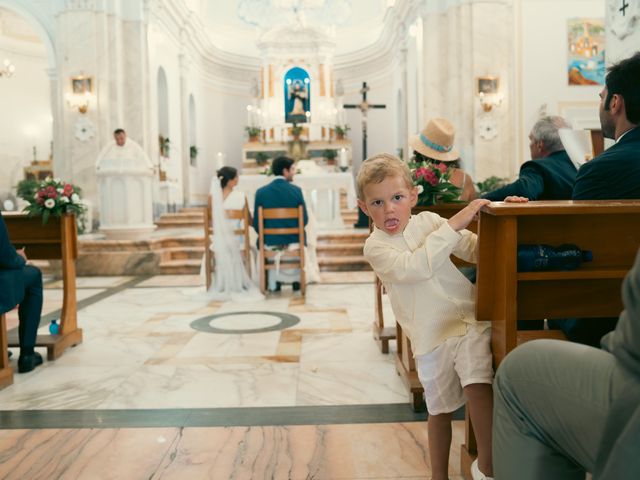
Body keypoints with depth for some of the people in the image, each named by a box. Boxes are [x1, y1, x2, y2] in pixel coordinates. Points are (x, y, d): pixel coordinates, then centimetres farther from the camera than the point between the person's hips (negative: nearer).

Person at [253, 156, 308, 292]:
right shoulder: (296, 190, -10)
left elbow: (256, 224, -5)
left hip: (270, 242, 1)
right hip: (293, 242, 0)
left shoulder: (261, 192, -8)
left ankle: (274, 282, 33)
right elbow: (304, 220, -5)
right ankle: (296, 280, 36)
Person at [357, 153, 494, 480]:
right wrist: (453, 225, -25)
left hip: (468, 319, 1)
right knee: (439, 410, 12)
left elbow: (475, 249, 10)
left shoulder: (429, 221, 4)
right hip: (430, 336, -1)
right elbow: (414, 267, -24)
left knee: (478, 387, -19)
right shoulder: (375, 247, -6)